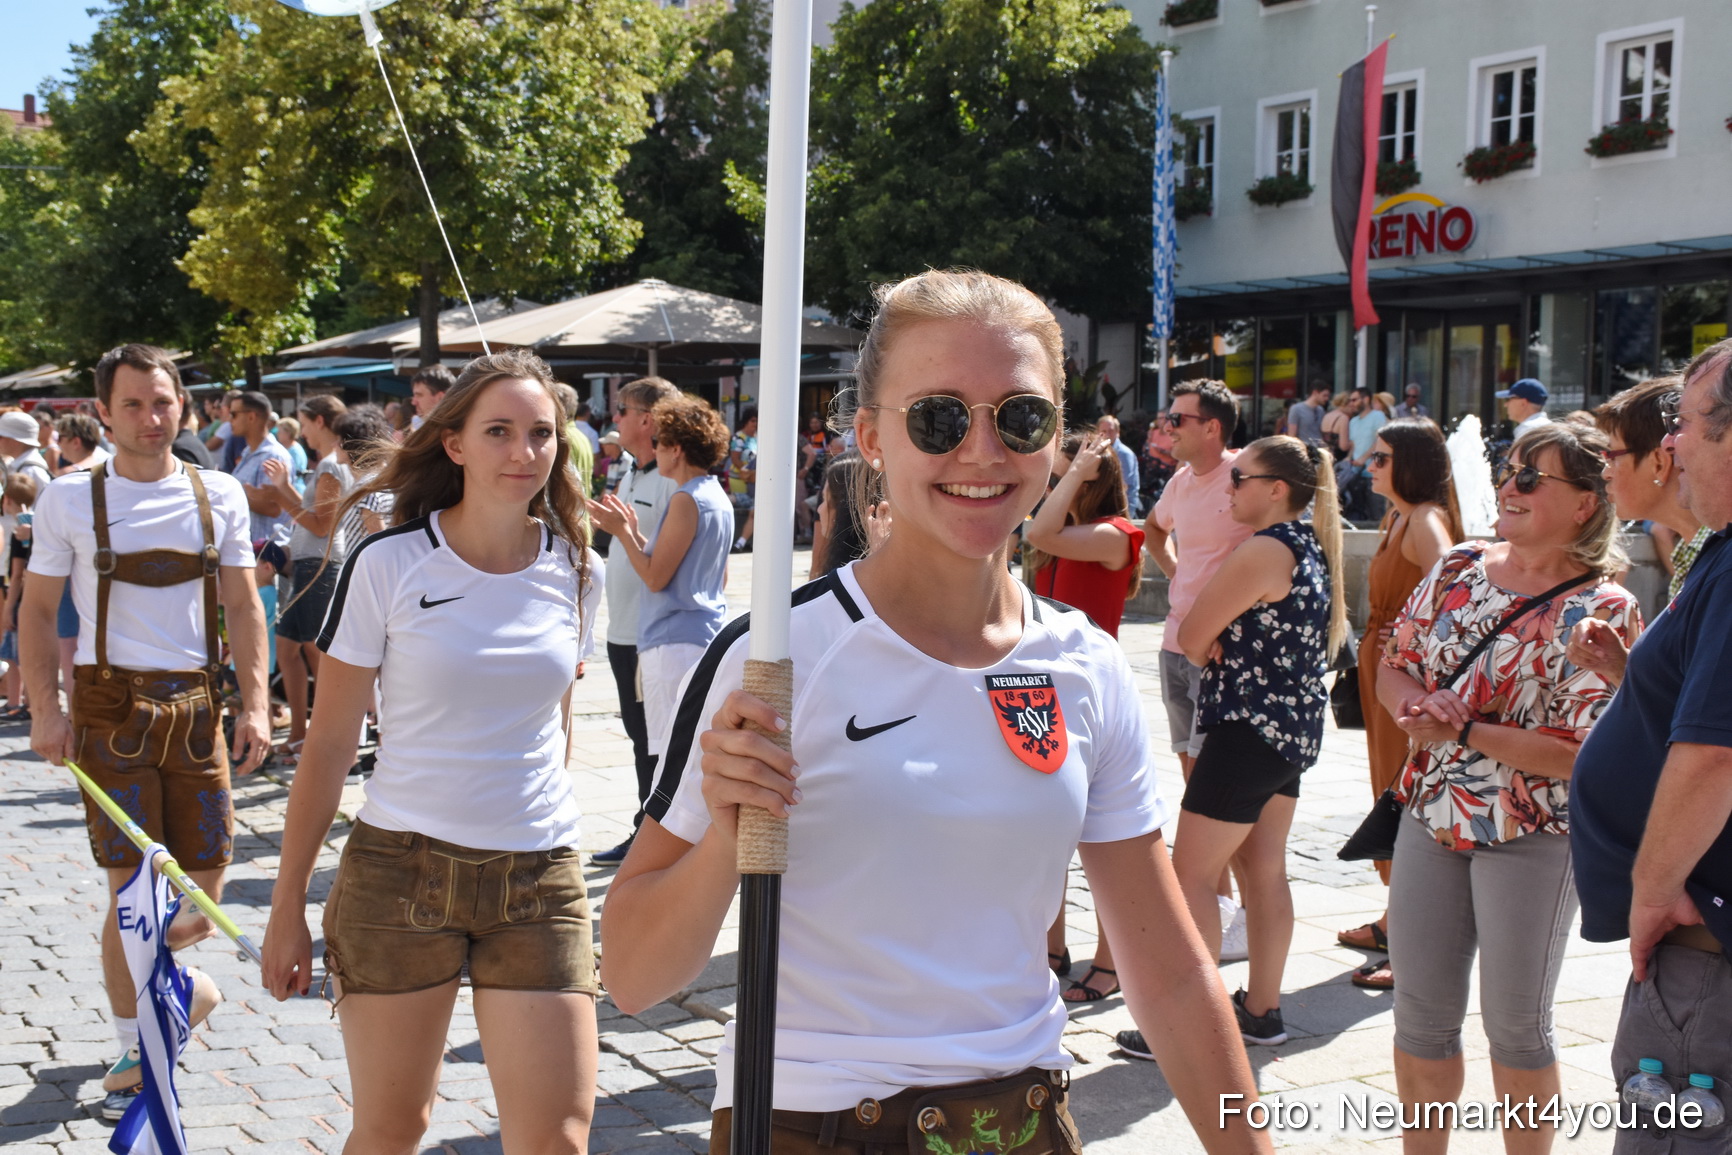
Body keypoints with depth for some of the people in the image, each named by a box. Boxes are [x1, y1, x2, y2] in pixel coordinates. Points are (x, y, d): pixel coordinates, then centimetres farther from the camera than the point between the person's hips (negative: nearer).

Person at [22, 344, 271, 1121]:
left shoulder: (218, 497, 5)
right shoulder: (70, 499, 0)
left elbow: (243, 607, 6)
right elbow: (37, 611, 3)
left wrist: (255, 705, -4)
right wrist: (44, 710, -8)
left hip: (196, 705, 2)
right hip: (112, 704, -2)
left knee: (201, 887, 5)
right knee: (133, 888, -4)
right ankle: (132, 1055, 13)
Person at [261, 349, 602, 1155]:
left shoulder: (568, 569, 3)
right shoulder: (387, 566, -7)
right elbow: (329, 743, -3)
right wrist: (287, 905, -2)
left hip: (539, 878, 3)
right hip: (400, 872, -2)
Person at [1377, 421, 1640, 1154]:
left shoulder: (1602, 611, -15)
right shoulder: (1460, 567, 3)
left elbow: (1586, 755, -20)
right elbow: (1394, 665, 10)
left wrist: (1465, 731, -21)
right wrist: (1414, 704, -13)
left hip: (1531, 837, -5)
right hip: (1431, 814, 5)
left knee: (1516, 1026, 9)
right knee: (1420, 1015, 13)